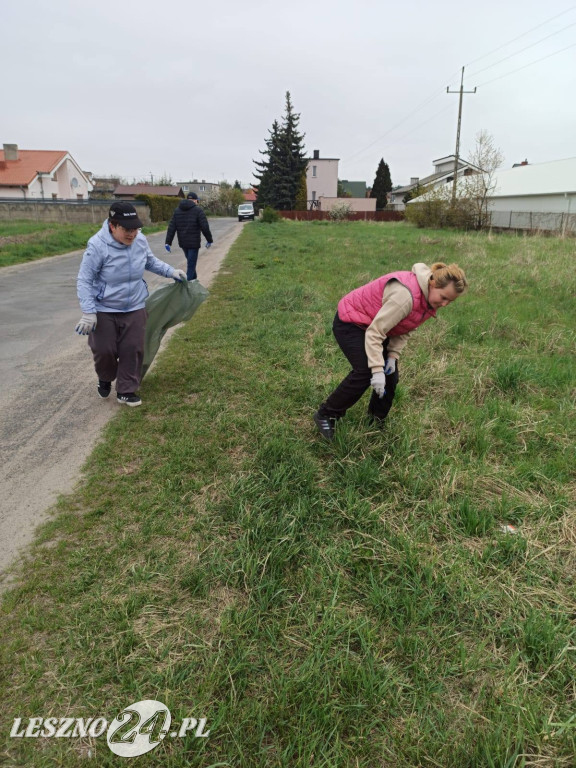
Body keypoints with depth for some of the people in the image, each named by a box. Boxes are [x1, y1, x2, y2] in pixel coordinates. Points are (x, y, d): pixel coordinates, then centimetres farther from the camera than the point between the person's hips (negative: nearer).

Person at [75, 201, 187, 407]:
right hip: (104, 311, -3)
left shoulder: (140, 240, -8)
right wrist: (88, 312, -22)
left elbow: (151, 262, 15)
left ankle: (126, 391, 22)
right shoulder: (98, 245, -22)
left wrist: (171, 271, 4)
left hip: (135, 309, 4)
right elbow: (84, 280, -17)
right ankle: (105, 378, 38)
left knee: (132, 351, 6)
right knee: (104, 350, 6)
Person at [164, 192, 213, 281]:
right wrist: (209, 240, 0)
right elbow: (205, 227, -12)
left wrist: (168, 242, 3)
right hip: (194, 243, -6)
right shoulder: (198, 210, -8)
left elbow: (171, 228, 4)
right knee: (191, 264, -1)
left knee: (190, 262, 23)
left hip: (182, 243, 6)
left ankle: (193, 280, 35)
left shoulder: (177, 210, 8)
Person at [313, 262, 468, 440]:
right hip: (350, 323, -9)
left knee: (390, 376, 2)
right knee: (364, 373, -21)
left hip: (374, 324, 9)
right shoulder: (406, 294, -35)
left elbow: (405, 329, 4)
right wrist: (377, 370, -33)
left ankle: (376, 422, 20)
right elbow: (375, 332, -33)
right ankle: (325, 416, -4)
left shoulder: (430, 298, -6)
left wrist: (393, 355, -9)